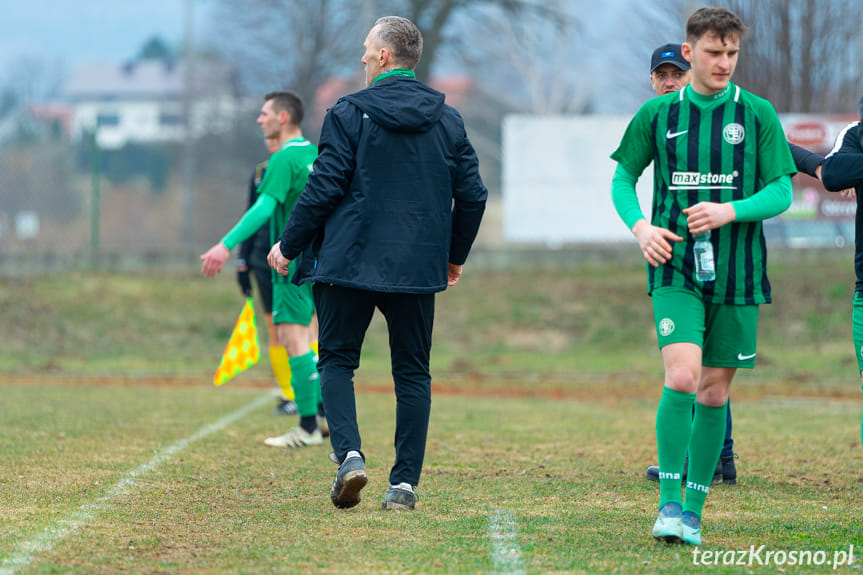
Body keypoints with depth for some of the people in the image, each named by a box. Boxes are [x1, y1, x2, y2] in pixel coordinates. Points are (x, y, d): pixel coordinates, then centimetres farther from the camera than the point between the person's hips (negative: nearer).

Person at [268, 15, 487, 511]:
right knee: (413, 372, 9)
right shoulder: (448, 120, 6)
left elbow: (324, 189, -8)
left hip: (349, 262, -3)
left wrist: (289, 247, 4)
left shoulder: (349, 115, -6)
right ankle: (405, 482, 4)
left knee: (337, 359, 10)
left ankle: (349, 453, -12)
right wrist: (454, 257, 22)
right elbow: (473, 195, 7)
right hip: (419, 267, 3)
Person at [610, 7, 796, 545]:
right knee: (682, 378, -18)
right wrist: (640, 226, -6)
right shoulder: (657, 114, 4)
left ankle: (694, 510, 16)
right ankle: (669, 503, -11)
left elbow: (782, 191, 1)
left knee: (715, 391, 5)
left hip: (737, 273, 1)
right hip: (675, 269, -1)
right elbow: (623, 178, 13)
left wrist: (730, 211, -17)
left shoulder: (758, 114, 2)